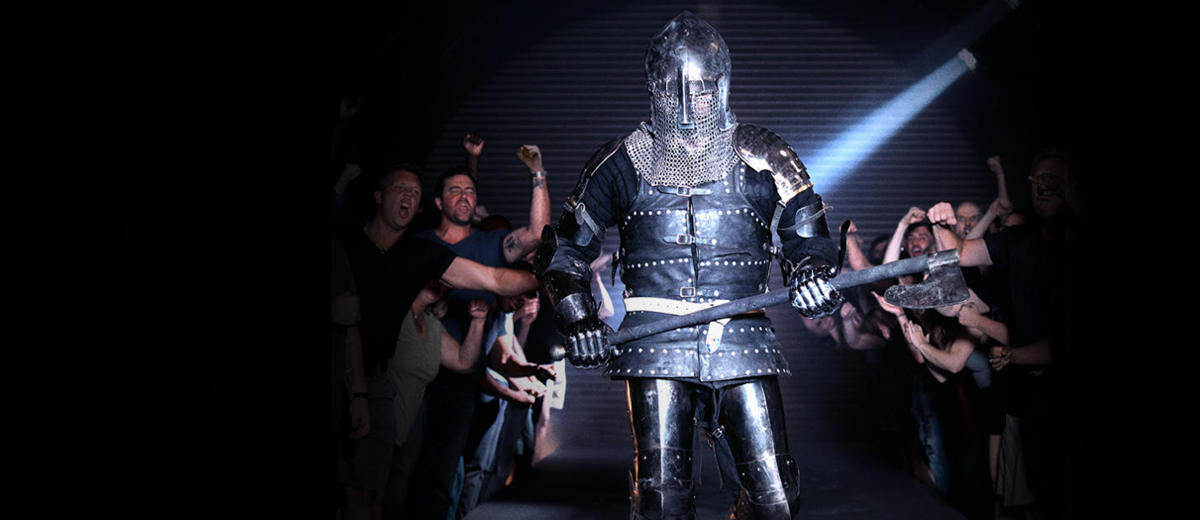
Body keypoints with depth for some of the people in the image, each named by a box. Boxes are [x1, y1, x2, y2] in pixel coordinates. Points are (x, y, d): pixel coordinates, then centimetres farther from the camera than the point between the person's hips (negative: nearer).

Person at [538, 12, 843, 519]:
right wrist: (577, 318, 0)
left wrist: (810, 272, -12)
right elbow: (566, 248, 14)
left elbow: (808, 231, 11)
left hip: (742, 340, 1)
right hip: (656, 343, 0)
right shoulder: (623, 162, 8)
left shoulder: (761, 157, 7)